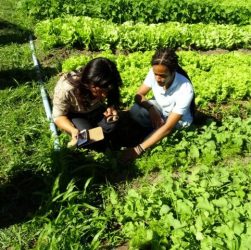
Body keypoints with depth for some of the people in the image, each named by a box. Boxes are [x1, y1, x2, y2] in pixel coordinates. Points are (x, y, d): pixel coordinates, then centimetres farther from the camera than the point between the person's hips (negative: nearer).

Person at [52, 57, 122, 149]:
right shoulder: (66, 89, -36)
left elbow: (113, 101, -1)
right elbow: (58, 116, -24)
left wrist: (111, 108, -27)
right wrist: (73, 130, -44)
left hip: (95, 111, 4)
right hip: (73, 115, -3)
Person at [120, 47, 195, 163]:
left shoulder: (185, 90, -38)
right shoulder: (154, 72, -25)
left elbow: (168, 127, -38)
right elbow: (139, 95, -12)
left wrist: (139, 149, -42)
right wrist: (151, 108, -35)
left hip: (178, 123, -3)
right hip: (159, 109, 3)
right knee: (135, 111, -26)